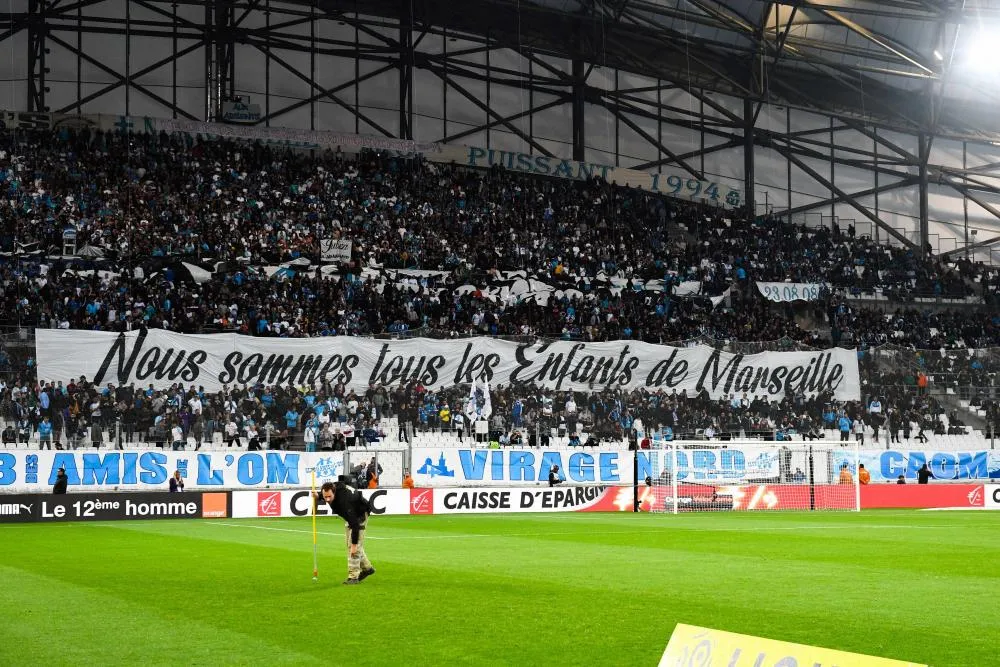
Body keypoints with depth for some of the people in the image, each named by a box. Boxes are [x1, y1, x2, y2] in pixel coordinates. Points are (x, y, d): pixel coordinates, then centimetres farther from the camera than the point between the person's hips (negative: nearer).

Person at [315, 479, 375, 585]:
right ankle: (367, 568, 25)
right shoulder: (330, 489, -20)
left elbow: (355, 524, -40)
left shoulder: (344, 501, -42)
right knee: (350, 543, 12)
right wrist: (318, 497, -12)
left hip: (361, 514, -9)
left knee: (355, 544, -15)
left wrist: (354, 544, -39)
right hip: (351, 514, 9)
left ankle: (353, 576, -13)